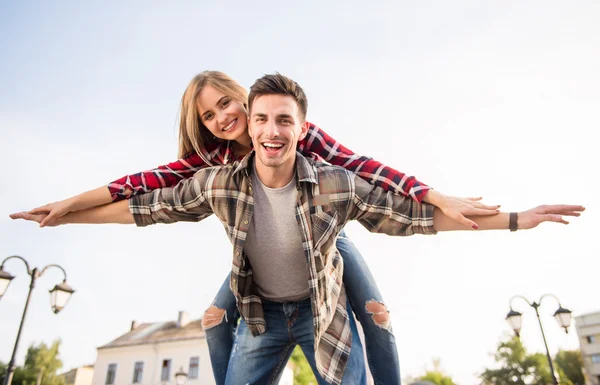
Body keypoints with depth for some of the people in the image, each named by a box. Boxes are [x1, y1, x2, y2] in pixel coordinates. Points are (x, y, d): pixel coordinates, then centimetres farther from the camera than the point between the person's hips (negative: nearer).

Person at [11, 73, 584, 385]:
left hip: (323, 307, -1)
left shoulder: (336, 185, -25)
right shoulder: (220, 183, -19)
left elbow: (411, 215, -17)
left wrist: (514, 219, -16)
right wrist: (66, 213, 2)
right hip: (261, 312, 2)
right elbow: (148, 206, -6)